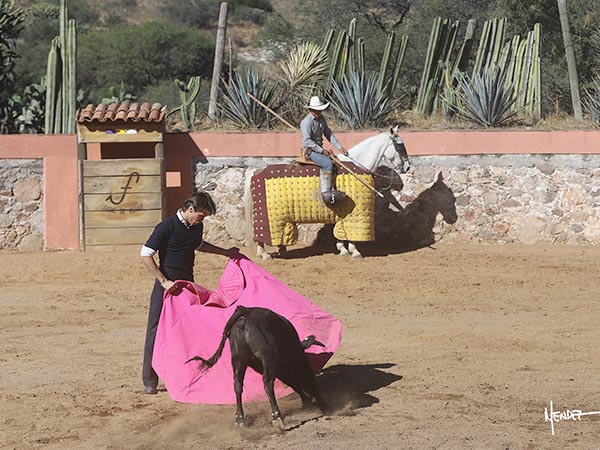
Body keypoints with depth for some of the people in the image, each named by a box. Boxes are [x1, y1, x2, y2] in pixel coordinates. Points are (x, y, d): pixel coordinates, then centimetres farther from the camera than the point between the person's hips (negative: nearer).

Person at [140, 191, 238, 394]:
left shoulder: (196, 227, 5)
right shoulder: (167, 227, -17)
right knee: (156, 330, -3)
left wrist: (225, 252, 27)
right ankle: (150, 381, 2)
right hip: (167, 285, -7)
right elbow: (146, 254, -17)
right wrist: (163, 281, -20)